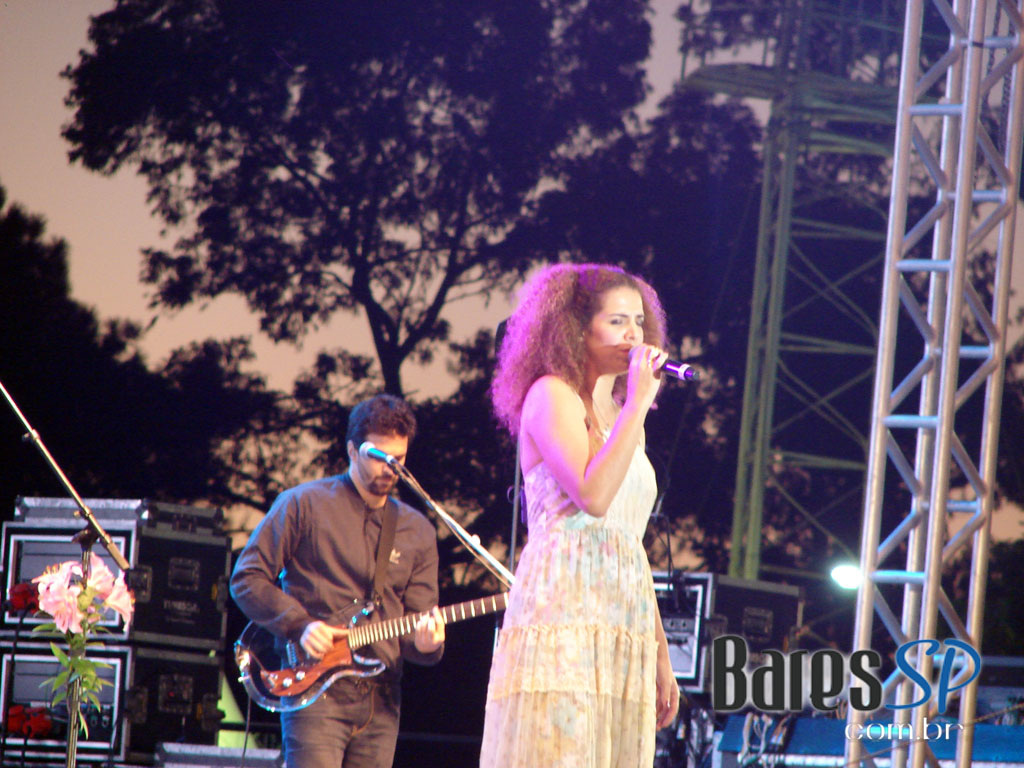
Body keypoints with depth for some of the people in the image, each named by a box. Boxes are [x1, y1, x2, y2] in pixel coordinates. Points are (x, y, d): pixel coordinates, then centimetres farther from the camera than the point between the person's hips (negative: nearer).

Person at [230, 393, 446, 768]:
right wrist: (299, 625, -12)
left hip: (380, 699, 5)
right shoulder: (305, 504, 2)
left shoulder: (417, 531, 15)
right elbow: (246, 578, 2)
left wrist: (425, 643, -12)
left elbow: (417, 623, 13)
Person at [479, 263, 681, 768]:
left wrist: (660, 654, 18)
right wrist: (638, 403, -10)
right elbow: (593, 495, -17)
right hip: (563, 608, -8)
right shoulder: (552, 395, 0)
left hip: (624, 625, 8)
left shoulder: (619, 418, 24)